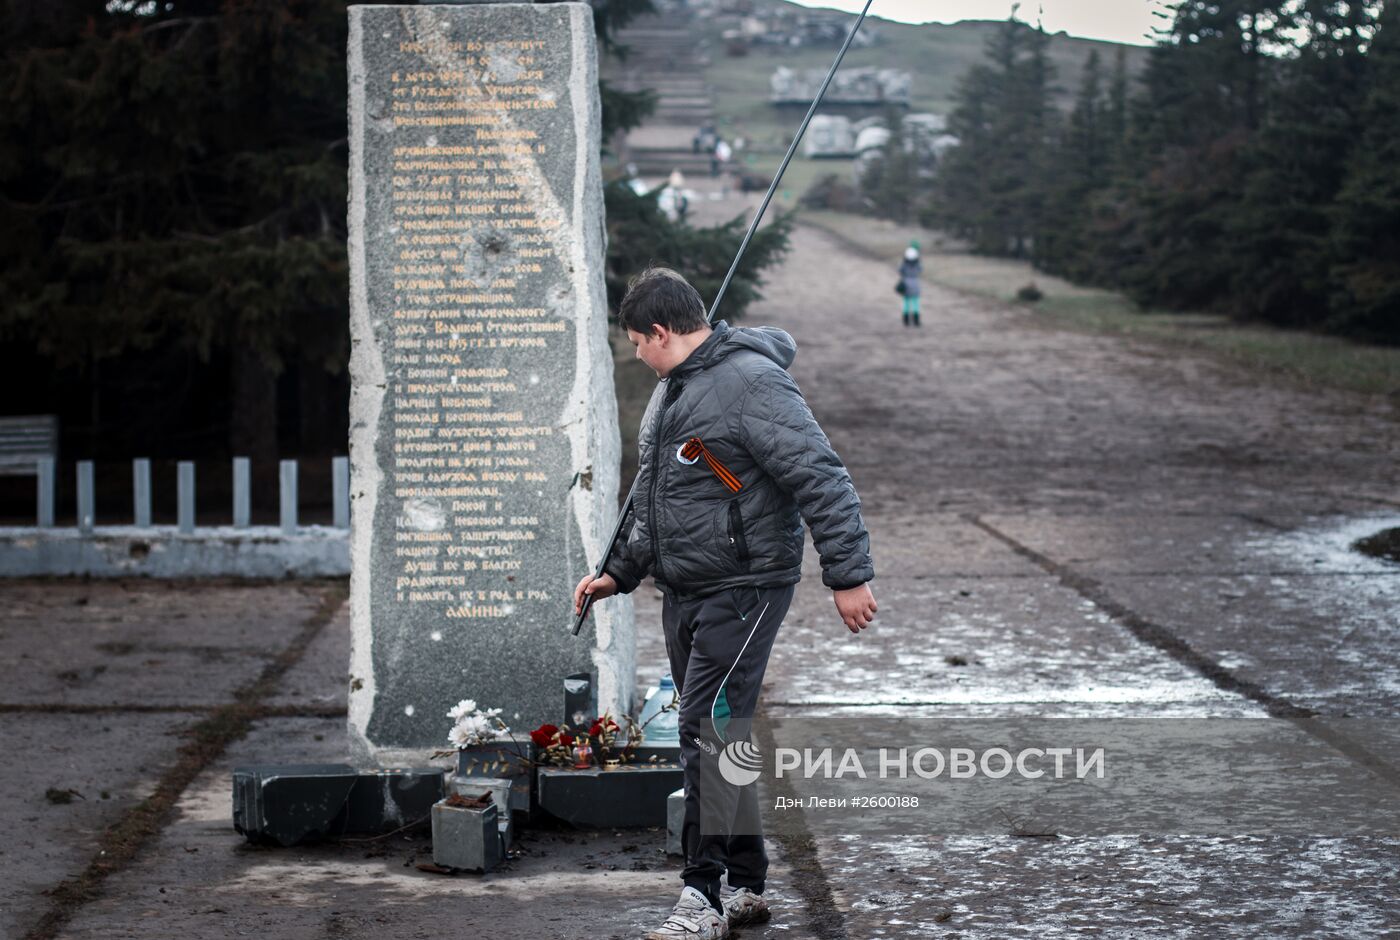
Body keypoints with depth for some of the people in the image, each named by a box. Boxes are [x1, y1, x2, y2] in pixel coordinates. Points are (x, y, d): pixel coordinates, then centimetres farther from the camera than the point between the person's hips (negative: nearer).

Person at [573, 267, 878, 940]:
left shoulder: (752, 383, -16)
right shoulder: (671, 389, 16)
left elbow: (822, 480, -19)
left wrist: (848, 575, -21)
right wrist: (619, 572, 28)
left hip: (744, 589, -9)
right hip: (684, 592, 9)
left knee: (709, 731, -14)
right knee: (716, 734, 12)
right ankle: (747, 885, 21)